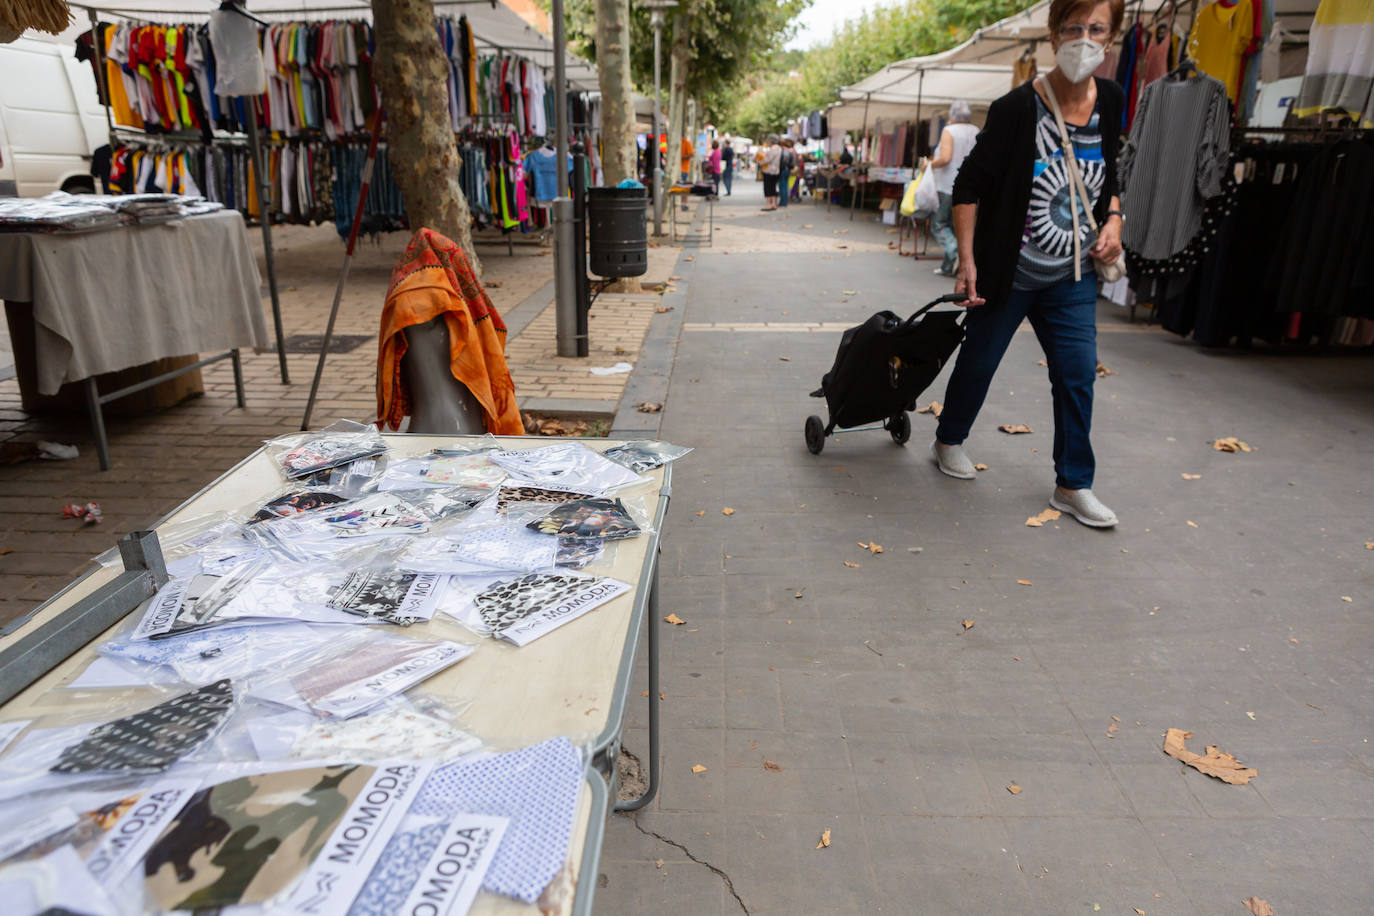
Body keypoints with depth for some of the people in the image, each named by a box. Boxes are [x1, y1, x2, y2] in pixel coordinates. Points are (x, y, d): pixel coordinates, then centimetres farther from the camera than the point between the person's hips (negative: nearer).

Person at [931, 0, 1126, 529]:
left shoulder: (1110, 103, 2)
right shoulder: (1017, 108, -16)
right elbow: (970, 185, -13)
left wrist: (1113, 220, 1)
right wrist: (967, 259, -18)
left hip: (1073, 277, 5)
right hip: (1008, 273, -5)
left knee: (1078, 375, 4)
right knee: (979, 362, 10)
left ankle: (1072, 486, 15)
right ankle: (948, 442, 35)